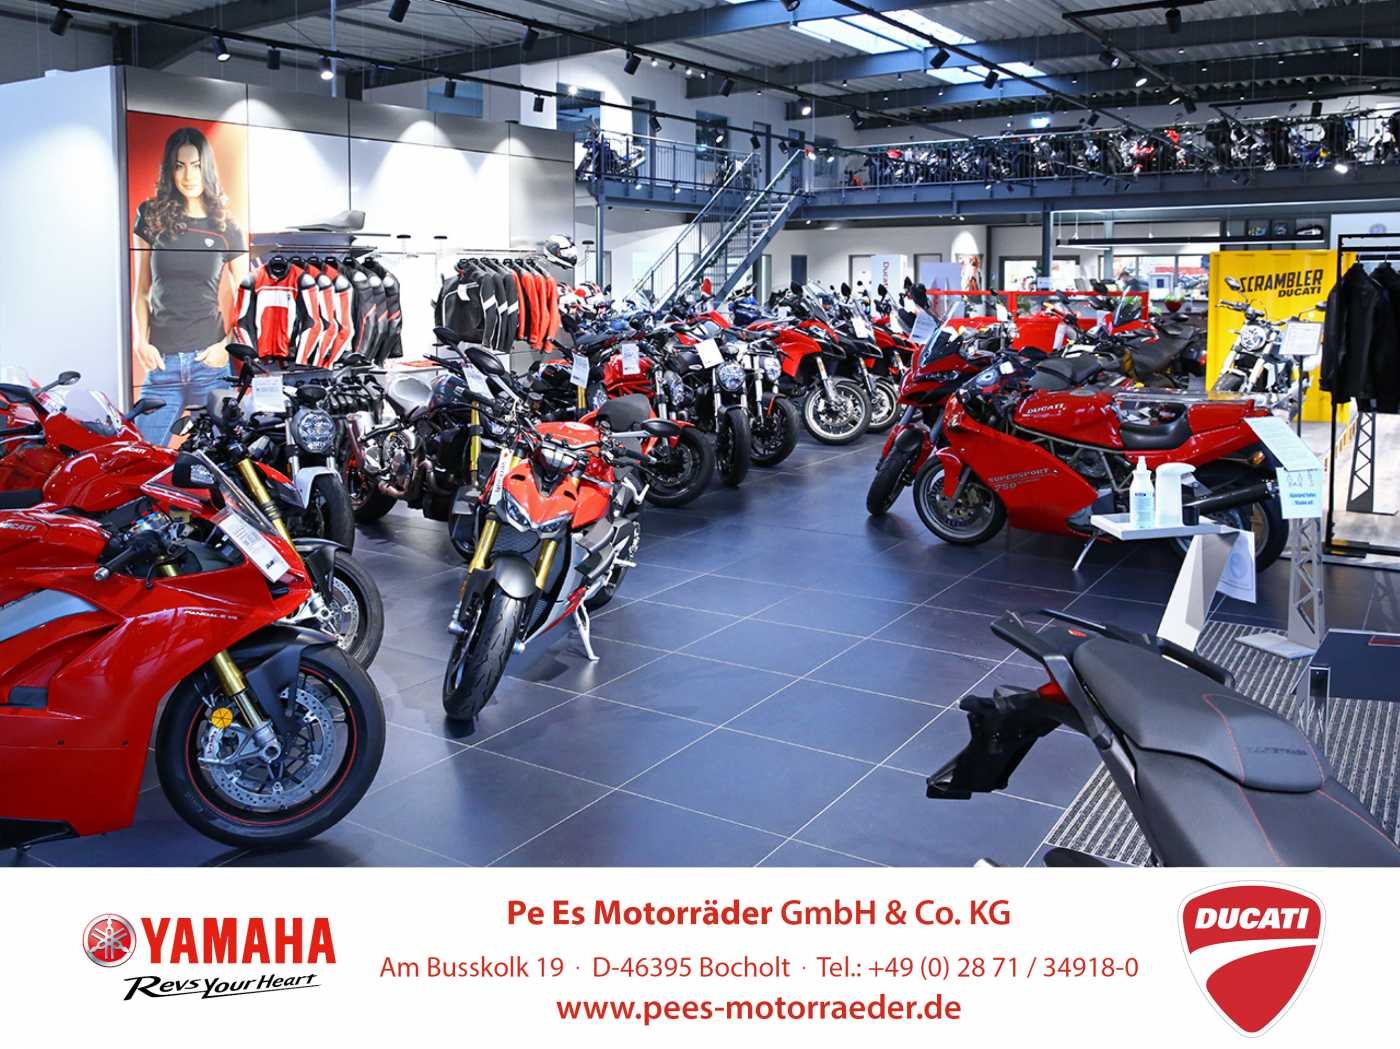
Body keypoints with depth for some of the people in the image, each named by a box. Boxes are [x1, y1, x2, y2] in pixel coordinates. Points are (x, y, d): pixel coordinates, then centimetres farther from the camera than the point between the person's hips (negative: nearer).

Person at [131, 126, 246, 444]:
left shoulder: (227, 229, 7)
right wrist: (140, 341, -2)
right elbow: (141, 292, 13)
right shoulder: (152, 218, 9)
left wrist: (228, 345, -6)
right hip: (161, 362, 1)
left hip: (210, 360, -1)